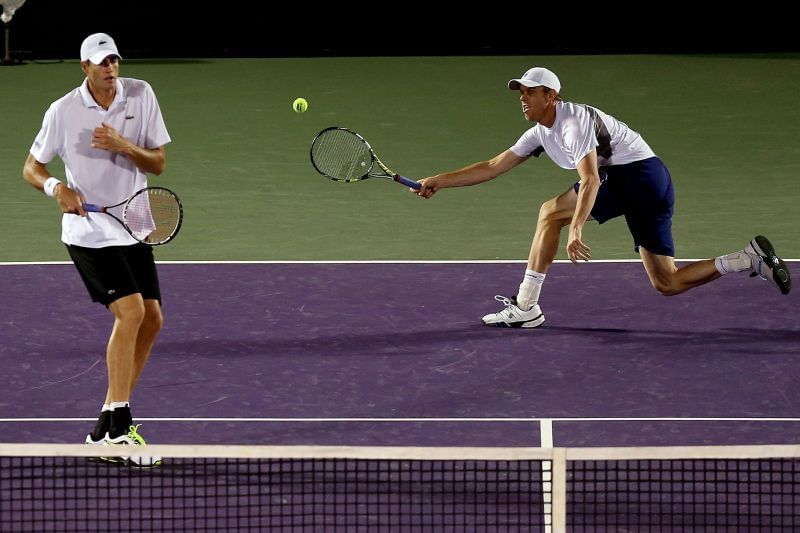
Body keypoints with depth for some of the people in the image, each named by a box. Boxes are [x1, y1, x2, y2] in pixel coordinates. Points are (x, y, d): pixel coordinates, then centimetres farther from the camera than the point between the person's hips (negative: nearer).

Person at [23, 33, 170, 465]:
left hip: (132, 228, 6)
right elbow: (31, 167, -2)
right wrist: (57, 188, -22)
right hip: (88, 230, -6)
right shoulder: (63, 111, -10)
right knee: (130, 311, -19)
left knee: (151, 320, 6)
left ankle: (107, 428, 17)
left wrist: (122, 146, -20)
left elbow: (158, 163, -2)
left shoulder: (140, 95, -1)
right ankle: (120, 426, -15)